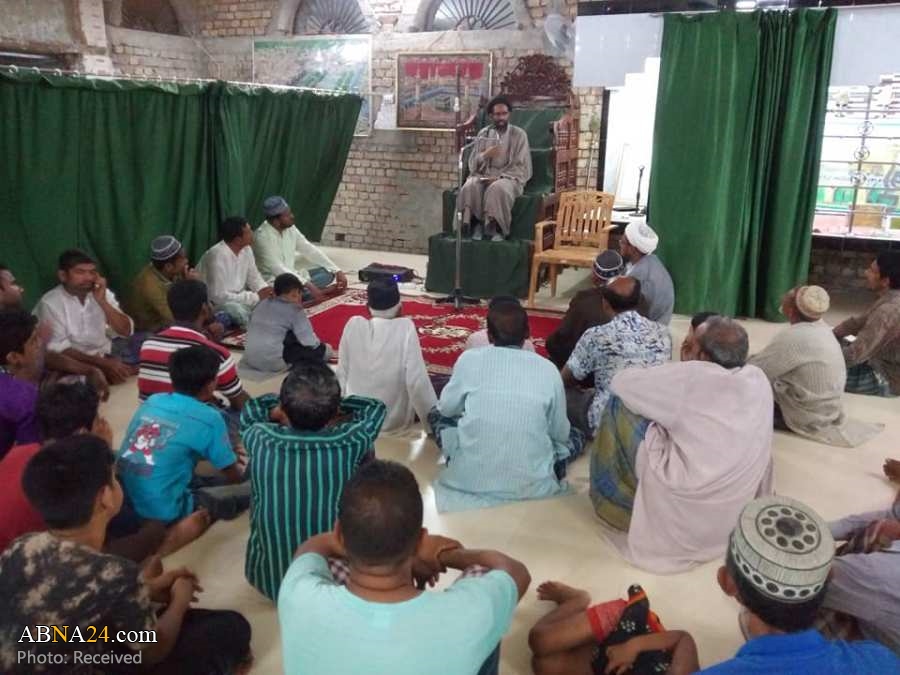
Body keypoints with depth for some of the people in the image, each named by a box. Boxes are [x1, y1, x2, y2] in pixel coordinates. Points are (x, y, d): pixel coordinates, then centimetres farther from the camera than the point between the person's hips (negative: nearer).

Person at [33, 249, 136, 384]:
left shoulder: (103, 293, 3)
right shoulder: (50, 303, -10)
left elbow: (126, 331, -5)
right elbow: (59, 349, -16)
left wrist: (102, 301, -16)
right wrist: (103, 363, -24)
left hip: (106, 357, 5)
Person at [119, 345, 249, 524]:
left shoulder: (152, 401, 6)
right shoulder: (208, 418, -13)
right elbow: (234, 478, 0)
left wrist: (225, 452, 30)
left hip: (125, 502, 8)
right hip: (163, 512, -8)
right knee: (251, 488, -1)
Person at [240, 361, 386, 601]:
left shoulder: (261, 442, -22)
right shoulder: (350, 444, -25)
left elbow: (252, 409, 3)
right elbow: (375, 407, -2)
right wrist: (326, 406, 0)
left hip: (268, 580, 1)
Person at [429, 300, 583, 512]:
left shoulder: (470, 359, -1)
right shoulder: (548, 369, -1)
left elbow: (446, 408, 13)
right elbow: (560, 433, 9)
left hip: (469, 479, 1)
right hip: (531, 487, 0)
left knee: (436, 414, 24)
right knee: (575, 436, 26)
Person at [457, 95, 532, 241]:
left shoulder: (519, 134, 3)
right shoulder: (483, 134, 13)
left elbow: (522, 168, -3)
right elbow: (472, 164, 9)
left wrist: (499, 177, -17)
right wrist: (485, 155, -14)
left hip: (509, 178, -3)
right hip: (483, 176, 3)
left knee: (498, 188, -38)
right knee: (470, 187, -32)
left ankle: (495, 227, -24)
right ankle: (477, 224, -19)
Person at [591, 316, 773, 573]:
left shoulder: (690, 376, -17)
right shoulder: (759, 380, -1)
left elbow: (621, 382, -5)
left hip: (683, 506, -6)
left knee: (622, 404, -1)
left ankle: (618, 498, 15)